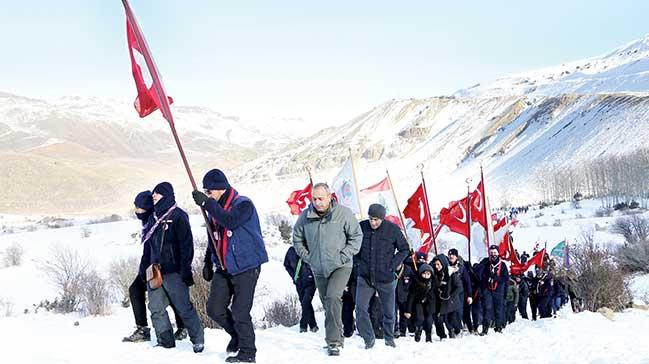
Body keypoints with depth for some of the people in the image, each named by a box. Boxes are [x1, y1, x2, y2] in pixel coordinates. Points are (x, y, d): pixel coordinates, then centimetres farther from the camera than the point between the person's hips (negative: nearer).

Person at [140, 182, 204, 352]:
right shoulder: (154, 217, 16)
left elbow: (186, 244, -10)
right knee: (156, 308, 3)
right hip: (154, 271, 7)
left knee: (184, 307, -5)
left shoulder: (178, 216, -5)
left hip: (173, 271, -7)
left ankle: (198, 339, 7)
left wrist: (185, 269, -16)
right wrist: (144, 268, 18)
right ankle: (166, 341, 12)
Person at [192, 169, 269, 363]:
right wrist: (208, 262, 18)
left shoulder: (244, 204, -12)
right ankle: (237, 334, 30)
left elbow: (230, 221, -32)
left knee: (240, 312, -8)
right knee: (214, 309, 6)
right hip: (224, 268, 8)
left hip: (246, 267, -7)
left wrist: (207, 203, -29)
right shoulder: (215, 208, 11)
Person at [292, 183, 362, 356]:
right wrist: (307, 256, 1)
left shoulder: (344, 213, -12)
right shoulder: (305, 216, -4)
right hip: (318, 269, 5)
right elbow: (297, 239, 11)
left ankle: (333, 341, -21)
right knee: (327, 304, 13)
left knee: (333, 297, -23)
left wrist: (344, 255, -11)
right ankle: (336, 337, 29)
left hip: (340, 266, -4)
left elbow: (357, 236, -3)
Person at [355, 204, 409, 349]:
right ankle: (369, 338, 7)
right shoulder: (361, 227, -5)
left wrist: (393, 265, -7)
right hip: (364, 277, 1)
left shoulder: (393, 229, -8)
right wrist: (361, 261, 1)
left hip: (386, 278, -1)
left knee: (388, 312, 10)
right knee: (360, 309, -8)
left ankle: (389, 338, 31)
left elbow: (404, 249, 4)